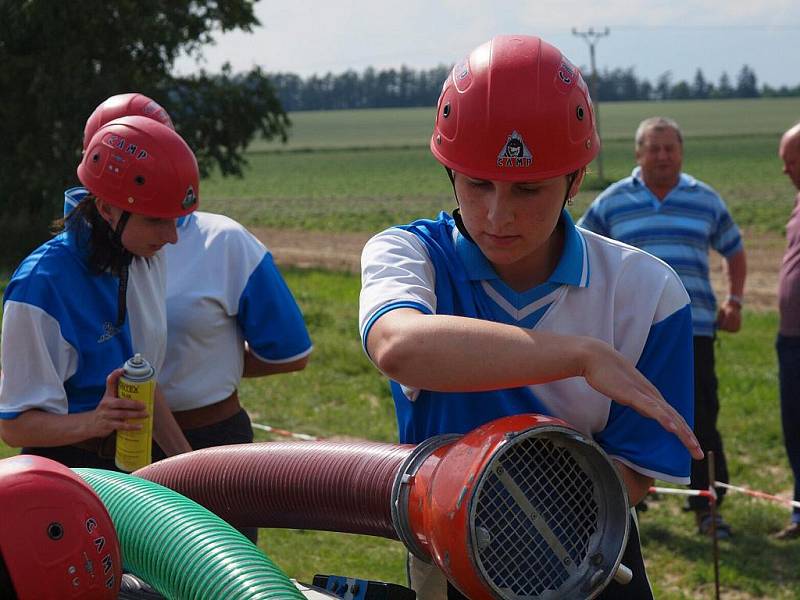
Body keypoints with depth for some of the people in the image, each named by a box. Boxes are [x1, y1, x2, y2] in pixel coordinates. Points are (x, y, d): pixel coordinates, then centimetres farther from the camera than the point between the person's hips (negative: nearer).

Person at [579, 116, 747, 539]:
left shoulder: (706, 201, 9)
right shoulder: (612, 203, 5)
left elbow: (733, 252, 20)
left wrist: (734, 301, 8)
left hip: (694, 330, 0)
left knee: (701, 420, -1)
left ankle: (706, 506, 7)